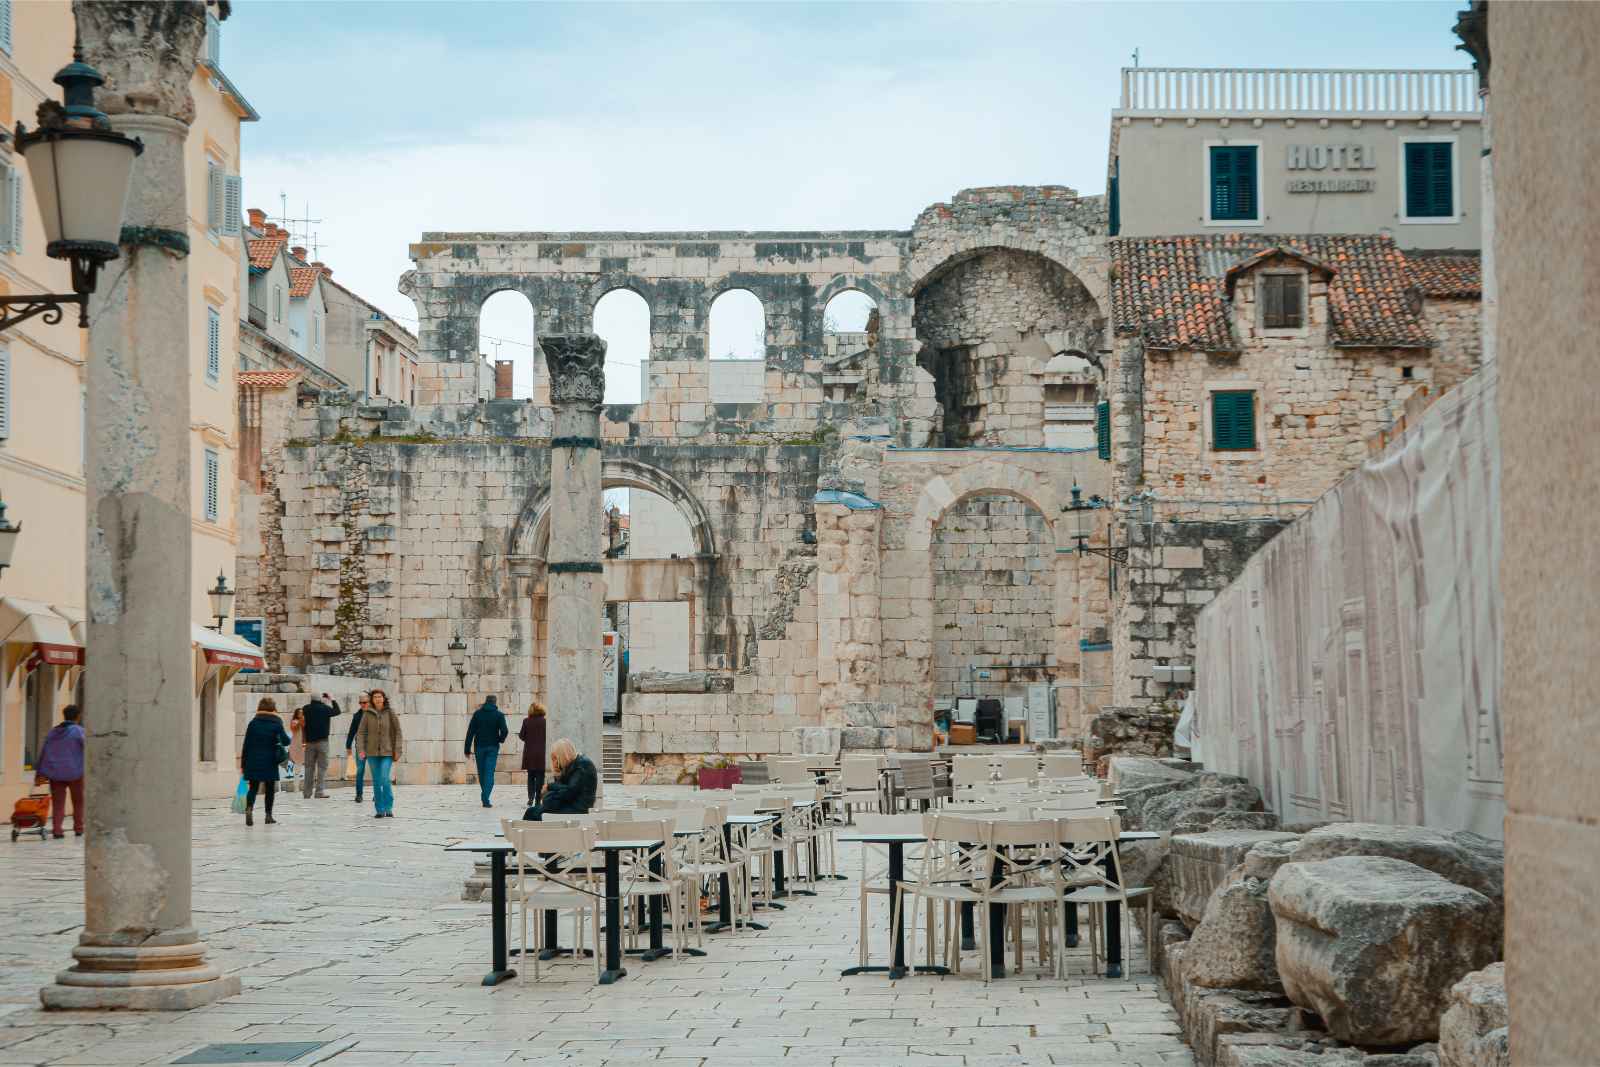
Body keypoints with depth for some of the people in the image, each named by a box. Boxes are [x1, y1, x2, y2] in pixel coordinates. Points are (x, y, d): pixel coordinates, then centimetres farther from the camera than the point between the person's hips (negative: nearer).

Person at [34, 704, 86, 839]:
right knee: (78, 802, 12)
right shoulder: (79, 731, -5)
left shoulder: (53, 732, 12)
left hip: (55, 773, 3)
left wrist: (39, 773, 17)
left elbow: (43, 752, 13)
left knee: (58, 803, 4)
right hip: (74, 772, -3)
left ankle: (56, 829, -7)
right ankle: (78, 828, 18)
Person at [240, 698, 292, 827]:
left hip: (253, 762, 1)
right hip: (270, 762, -1)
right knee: (270, 789, 12)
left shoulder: (253, 723, -1)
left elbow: (246, 745, 1)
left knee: (253, 788, 4)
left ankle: (249, 808, -22)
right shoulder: (276, 724, -5)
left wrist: (243, 764, 6)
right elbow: (286, 741, -14)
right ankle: (268, 815, 14)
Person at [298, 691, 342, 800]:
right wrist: (333, 700, 19)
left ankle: (307, 792, 10)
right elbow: (338, 711, 7)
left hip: (309, 742, 3)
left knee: (309, 767, 10)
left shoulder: (306, 709, 1)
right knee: (322, 766, -1)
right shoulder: (325, 709, -7)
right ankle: (320, 791, -10)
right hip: (322, 741, -3)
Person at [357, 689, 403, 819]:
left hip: (387, 753, -2)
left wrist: (398, 751, -6)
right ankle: (379, 810, 11)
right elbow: (361, 733, 1)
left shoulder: (390, 713, -2)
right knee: (376, 782, 4)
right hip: (372, 752, 2)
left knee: (385, 780, -16)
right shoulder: (367, 714, 2)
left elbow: (397, 732, -1)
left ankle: (389, 808, -6)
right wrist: (361, 749, -12)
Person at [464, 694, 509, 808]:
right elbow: (504, 731, -14)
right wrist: (500, 739, 8)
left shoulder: (477, 713, 2)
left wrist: (467, 749, 0)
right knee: (489, 773, -5)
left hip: (480, 747, 2)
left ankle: (485, 796, 26)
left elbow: (470, 731, -2)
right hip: (493, 747, -2)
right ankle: (486, 799, -18)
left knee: (481, 772, 15)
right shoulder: (499, 715, -2)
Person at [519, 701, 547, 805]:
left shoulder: (526, 721, -5)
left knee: (531, 776, 13)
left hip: (529, 753, 2)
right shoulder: (544, 722, -9)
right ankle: (538, 799, 1)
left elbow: (522, 736, 0)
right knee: (540, 776, 4)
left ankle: (531, 797, 1)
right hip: (541, 753, -1)